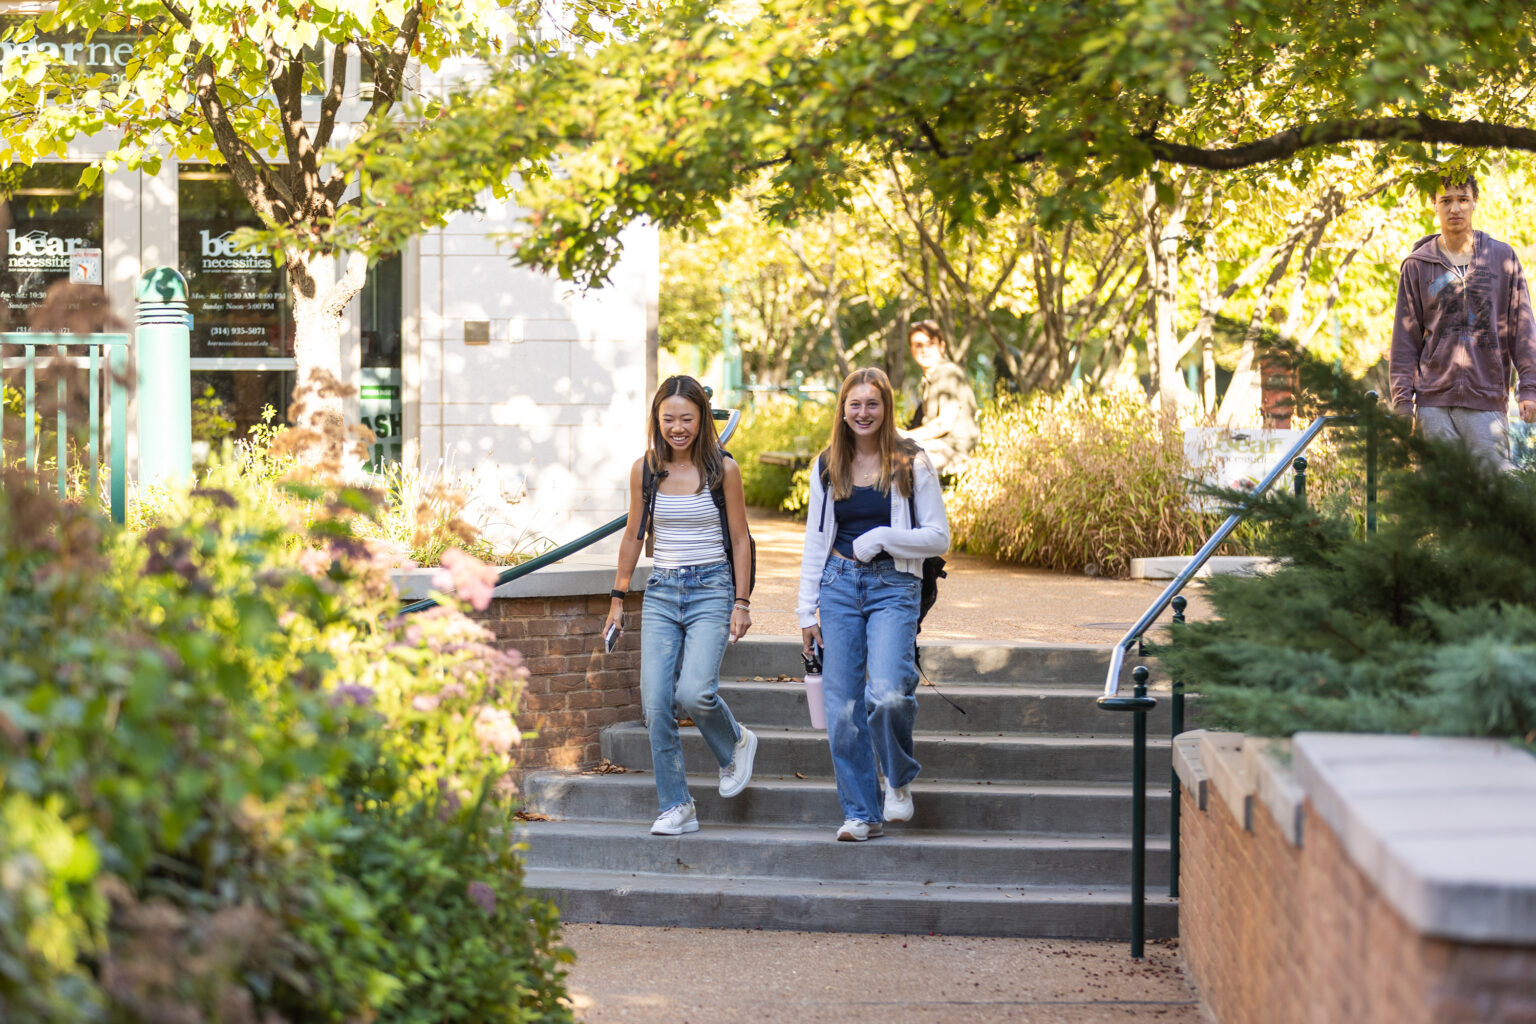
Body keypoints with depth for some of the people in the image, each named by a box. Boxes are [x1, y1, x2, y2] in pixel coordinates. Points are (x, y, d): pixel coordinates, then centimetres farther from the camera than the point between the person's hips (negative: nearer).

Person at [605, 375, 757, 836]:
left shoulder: (722, 469, -3)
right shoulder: (645, 470, 5)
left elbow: (740, 539, 1)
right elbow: (634, 536, 14)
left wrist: (741, 603, -4)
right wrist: (617, 599, 13)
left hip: (710, 589, -3)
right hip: (661, 591, 3)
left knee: (694, 691, -21)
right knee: (656, 703, -6)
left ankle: (735, 744, 12)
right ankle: (676, 807, 4)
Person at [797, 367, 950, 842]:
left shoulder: (911, 464, 0)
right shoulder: (827, 467, 9)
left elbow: (938, 537, -1)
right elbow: (815, 541, 13)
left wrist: (881, 537, -14)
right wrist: (806, 611, 9)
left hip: (893, 587, -3)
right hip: (839, 585, 3)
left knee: (887, 695, -21)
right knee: (842, 706, -1)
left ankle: (899, 779, 8)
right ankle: (862, 812, 9)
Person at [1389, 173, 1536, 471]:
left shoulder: (1503, 257, 9)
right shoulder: (1417, 265, 8)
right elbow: (1405, 339, 8)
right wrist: (1402, 400, 1)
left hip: (1488, 399, -1)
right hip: (1433, 400, 1)